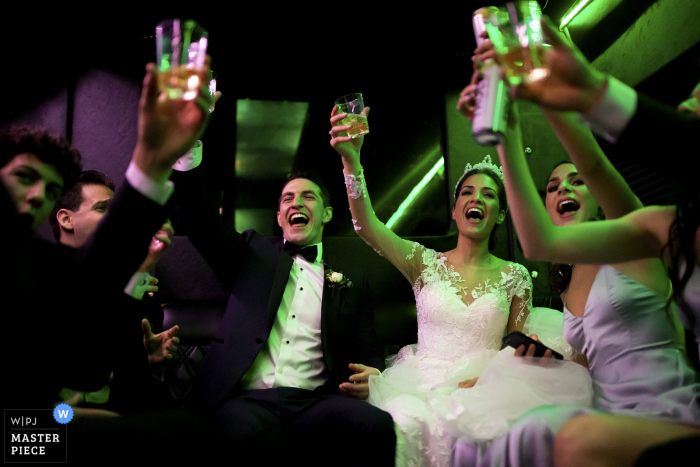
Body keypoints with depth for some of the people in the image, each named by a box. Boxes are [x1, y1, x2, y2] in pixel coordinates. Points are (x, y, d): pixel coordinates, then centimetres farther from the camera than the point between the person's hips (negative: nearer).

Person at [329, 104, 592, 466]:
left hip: (482, 386, 0)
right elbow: (365, 225, -7)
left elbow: (520, 347, 10)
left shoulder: (515, 276, 9)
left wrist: (483, 378, -13)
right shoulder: (427, 262, 7)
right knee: (407, 420, -35)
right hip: (420, 382, 0)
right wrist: (351, 158, -21)